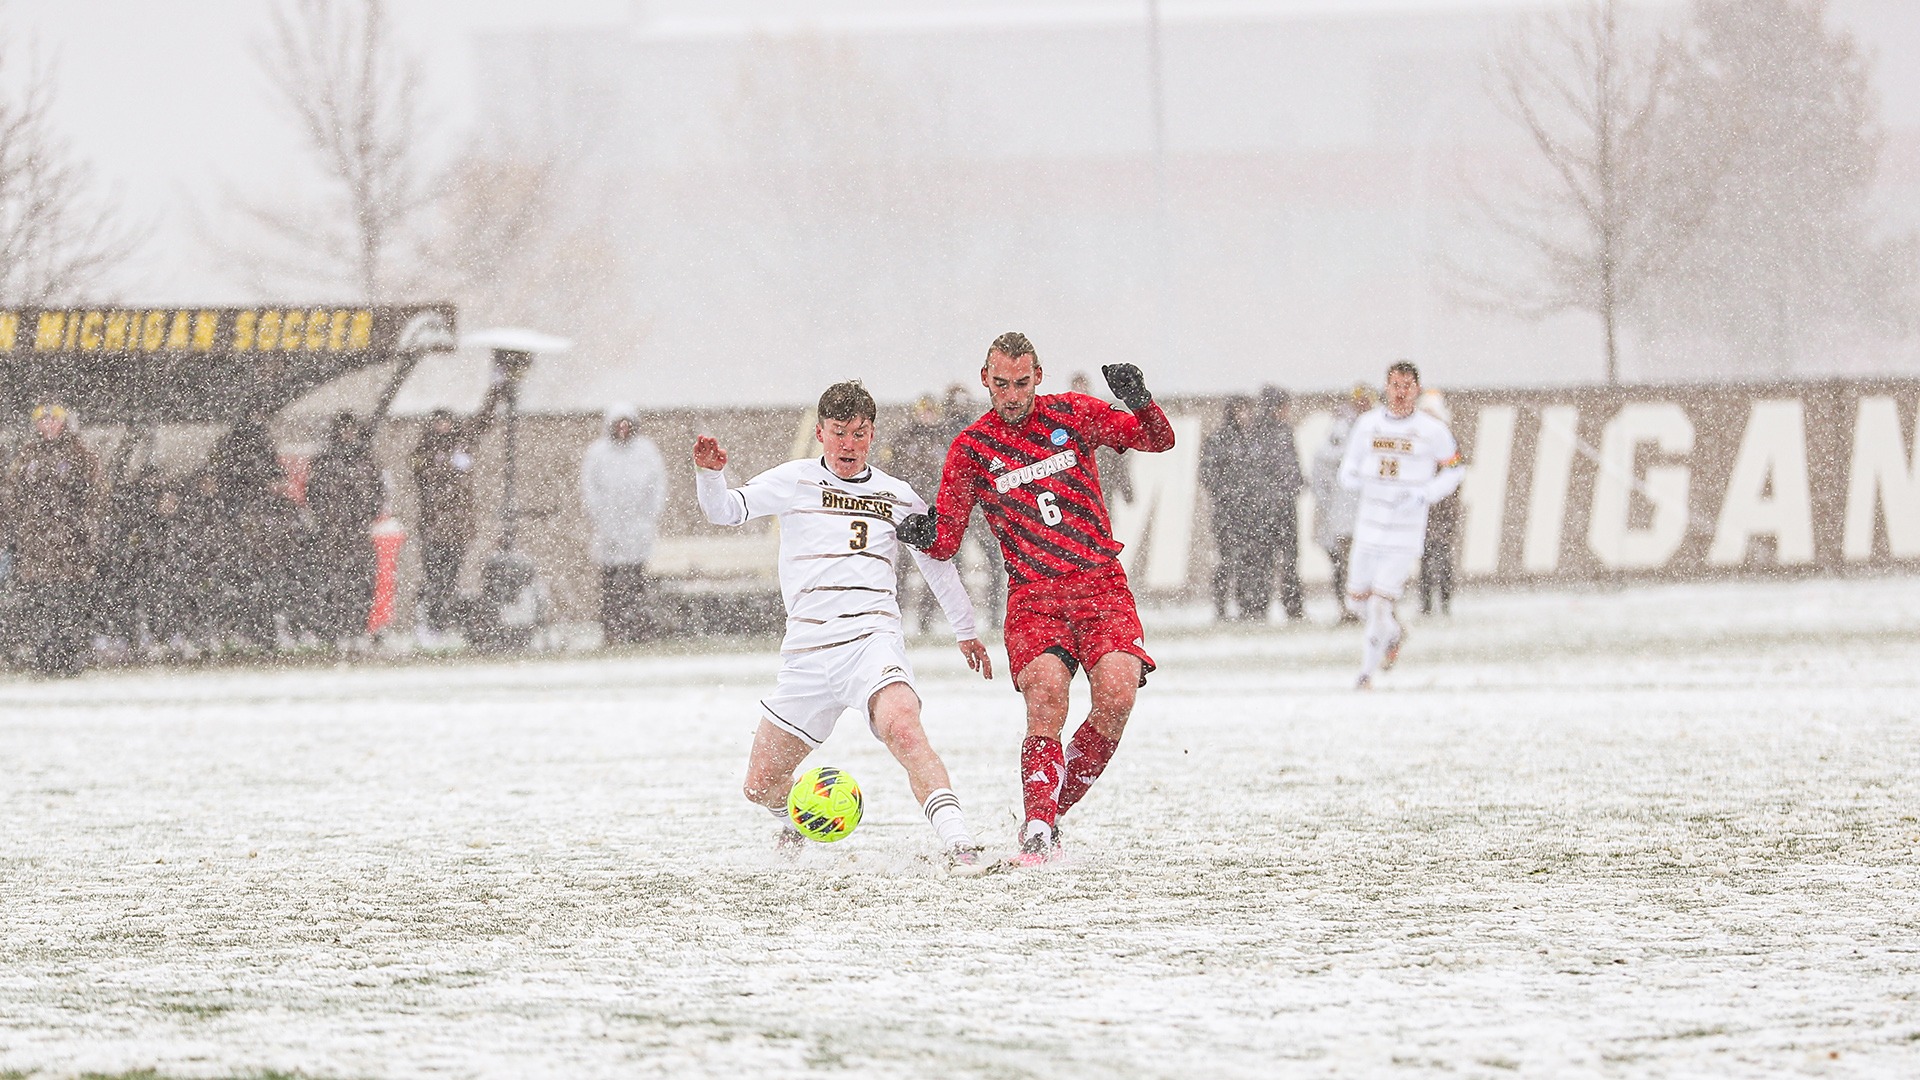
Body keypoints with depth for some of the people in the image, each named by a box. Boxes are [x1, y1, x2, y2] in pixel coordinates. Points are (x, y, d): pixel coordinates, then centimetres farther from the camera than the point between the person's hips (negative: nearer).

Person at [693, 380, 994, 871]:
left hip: (872, 634, -1)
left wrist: (966, 629, 36)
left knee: (903, 728, -34)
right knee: (760, 786, 6)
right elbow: (724, 510, 1)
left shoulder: (897, 496, 14)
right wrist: (710, 473, -21)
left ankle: (959, 844, -40)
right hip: (806, 651, 1)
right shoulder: (796, 481, 9)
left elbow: (936, 560, 28)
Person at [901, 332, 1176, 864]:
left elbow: (1159, 440, 8)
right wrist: (926, 534, -18)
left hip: (1101, 582, 1)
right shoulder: (971, 449, 6)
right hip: (1032, 595, -1)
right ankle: (1037, 829, -23)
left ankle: (1056, 807, -3)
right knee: (1046, 692, -26)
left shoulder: (1073, 414, 8)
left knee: (1117, 693, -21)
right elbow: (947, 542, 6)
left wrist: (1139, 401, -12)